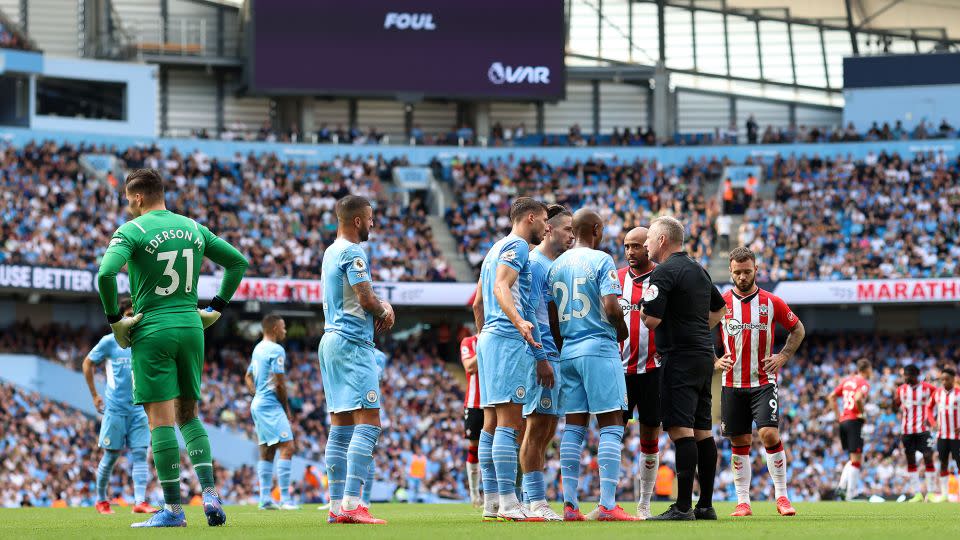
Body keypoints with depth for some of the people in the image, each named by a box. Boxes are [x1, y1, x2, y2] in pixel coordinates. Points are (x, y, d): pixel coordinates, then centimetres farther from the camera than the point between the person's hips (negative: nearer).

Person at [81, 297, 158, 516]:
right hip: (115, 409, -3)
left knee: (140, 454, -8)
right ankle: (101, 500, 19)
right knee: (111, 456, 3)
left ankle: (140, 501, -13)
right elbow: (88, 364, 10)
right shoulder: (109, 342, -1)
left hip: (139, 409, 3)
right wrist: (95, 395, 7)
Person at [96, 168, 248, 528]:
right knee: (188, 415, 15)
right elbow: (238, 261, 17)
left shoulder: (131, 231, -6)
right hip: (191, 327, 5)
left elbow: (106, 273, -21)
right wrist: (216, 309, 19)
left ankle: (173, 509, -5)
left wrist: (114, 319, -9)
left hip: (152, 330, -5)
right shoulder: (193, 228, 11)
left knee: (160, 419, -3)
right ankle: (210, 494, 0)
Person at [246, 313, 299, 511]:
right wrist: (286, 408, -5)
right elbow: (279, 384, -16)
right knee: (287, 448, -12)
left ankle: (265, 498, 9)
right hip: (271, 405, -10)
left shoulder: (258, 349, 16)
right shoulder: (276, 350, -13)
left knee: (266, 452, 11)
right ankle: (285, 498, -18)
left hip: (258, 404, 10)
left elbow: (249, 377, 26)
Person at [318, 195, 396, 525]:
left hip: (331, 339, 10)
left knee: (341, 427, 9)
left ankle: (336, 505, 7)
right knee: (368, 422, -13)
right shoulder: (353, 252, -11)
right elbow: (367, 300, -15)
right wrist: (384, 313, 5)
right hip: (352, 342, -10)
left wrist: (383, 306, 7)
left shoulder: (330, 252, 18)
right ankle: (352, 503, -23)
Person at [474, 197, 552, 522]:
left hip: (488, 338, 10)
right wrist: (519, 321, -37)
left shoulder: (495, 249, 24)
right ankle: (508, 503, -17)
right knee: (509, 422, -13)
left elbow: (478, 303, 29)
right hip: (508, 340, -10)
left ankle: (491, 502, 8)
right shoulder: (517, 246, -6)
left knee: (492, 422, 8)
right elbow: (501, 287, -22)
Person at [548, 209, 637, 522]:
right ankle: (607, 505, -12)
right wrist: (622, 332, 3)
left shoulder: (557, 265, 12)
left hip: (568, 351, 6)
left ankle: (570, 504, 3)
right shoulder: (601, 261, -7)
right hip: (599, 348, -6)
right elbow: (611, 307, -16)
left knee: (574, 426, 8)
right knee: (611, 425, -5)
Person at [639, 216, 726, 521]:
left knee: (680, 430, -12)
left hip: (680, 359, -9)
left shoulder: (665, 272, -11)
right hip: (704, 356, 9)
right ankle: (706, 504, 12)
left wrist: (642, 310, 3)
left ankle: (683, 506, -17)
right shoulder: (698, 270, 17)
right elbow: (719, 308, 30)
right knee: (703, 431, 10)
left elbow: (651, 320, -18)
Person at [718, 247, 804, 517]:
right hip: (732, 384, 2)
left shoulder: (772, 303, 1)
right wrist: (716, 360, -1)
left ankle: (781, 496, -4)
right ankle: (743, 501, 10)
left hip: (763, 382, -2)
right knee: (740, 442, 4)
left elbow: (798, 329, 14)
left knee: (769, 434, -15)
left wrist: (783, 357, 1)